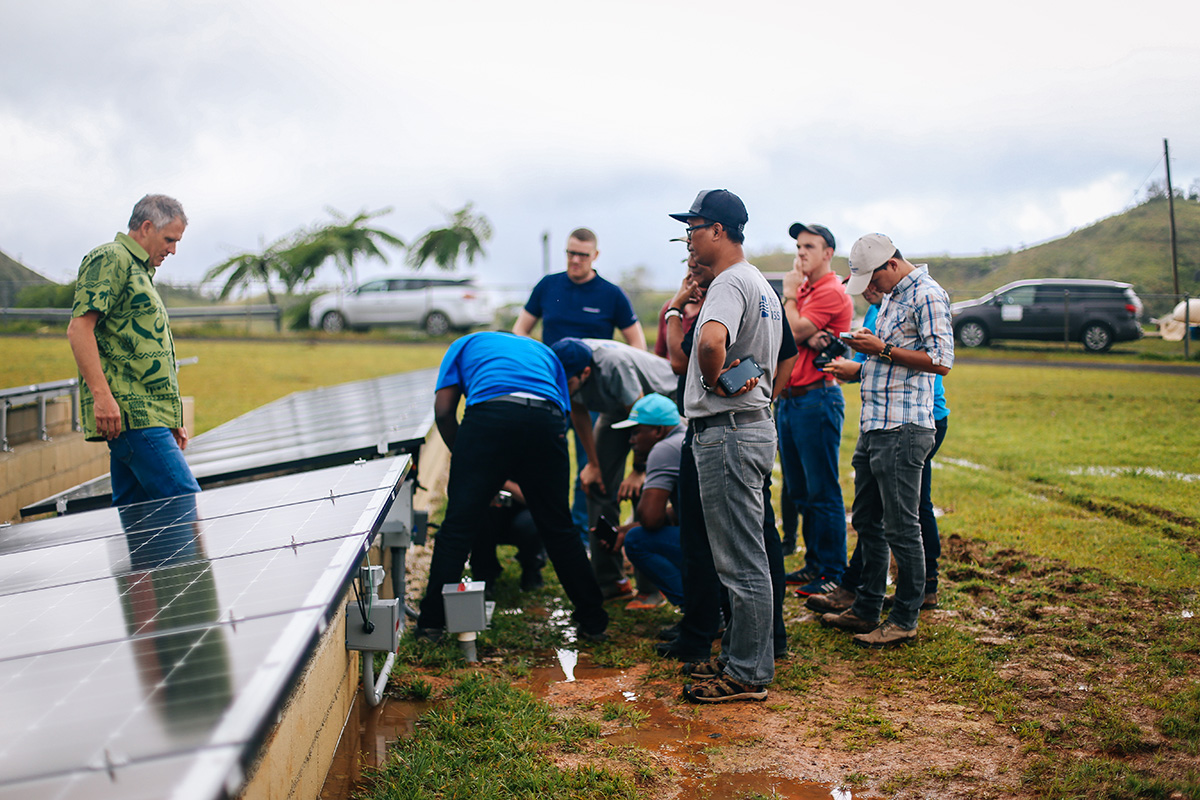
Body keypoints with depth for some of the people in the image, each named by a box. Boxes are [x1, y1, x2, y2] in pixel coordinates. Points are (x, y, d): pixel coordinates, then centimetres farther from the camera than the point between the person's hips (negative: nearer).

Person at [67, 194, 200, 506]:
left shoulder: (140, 272, 28)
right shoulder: (110, 259, -3)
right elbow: (79, 328, -14)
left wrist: (172, 421, 25)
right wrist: (102, 395, -23)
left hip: (147, 418, 10)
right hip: (130, 414, -10)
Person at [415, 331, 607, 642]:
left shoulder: (465, 344, 32)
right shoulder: (543, 352, 38)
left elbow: (443, 412, 17)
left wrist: (463, 460, 29)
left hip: (488, 415, -3)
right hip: (547, 419, 3)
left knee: (458, 525, 5)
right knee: (558, 528, 16)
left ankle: (432, 622, 8)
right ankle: (593, 621, 24)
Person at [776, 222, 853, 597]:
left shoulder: (831, 291, -11)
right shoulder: (802, 289, 17)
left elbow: (794, 332, -19)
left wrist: (789, 295, -4)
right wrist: (809, 338, -16)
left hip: (817, 399, -9)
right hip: (788, 397, 9)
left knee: (823, 493, -5)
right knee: (800, 492, 14)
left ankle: (833, 573, 2)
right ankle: (814, 563, 25)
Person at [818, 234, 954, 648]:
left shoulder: (927, 295, -10)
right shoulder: (891, 296, 19)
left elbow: (941, 361, -18)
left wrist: (883, 349, -16)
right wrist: (863, 350, 8)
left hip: (903, 429, -10)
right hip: (873, 426, 10)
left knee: (901, 527, -3)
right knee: (867, 521, 14)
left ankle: (905, 621, 7)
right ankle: (866, 609, 25)